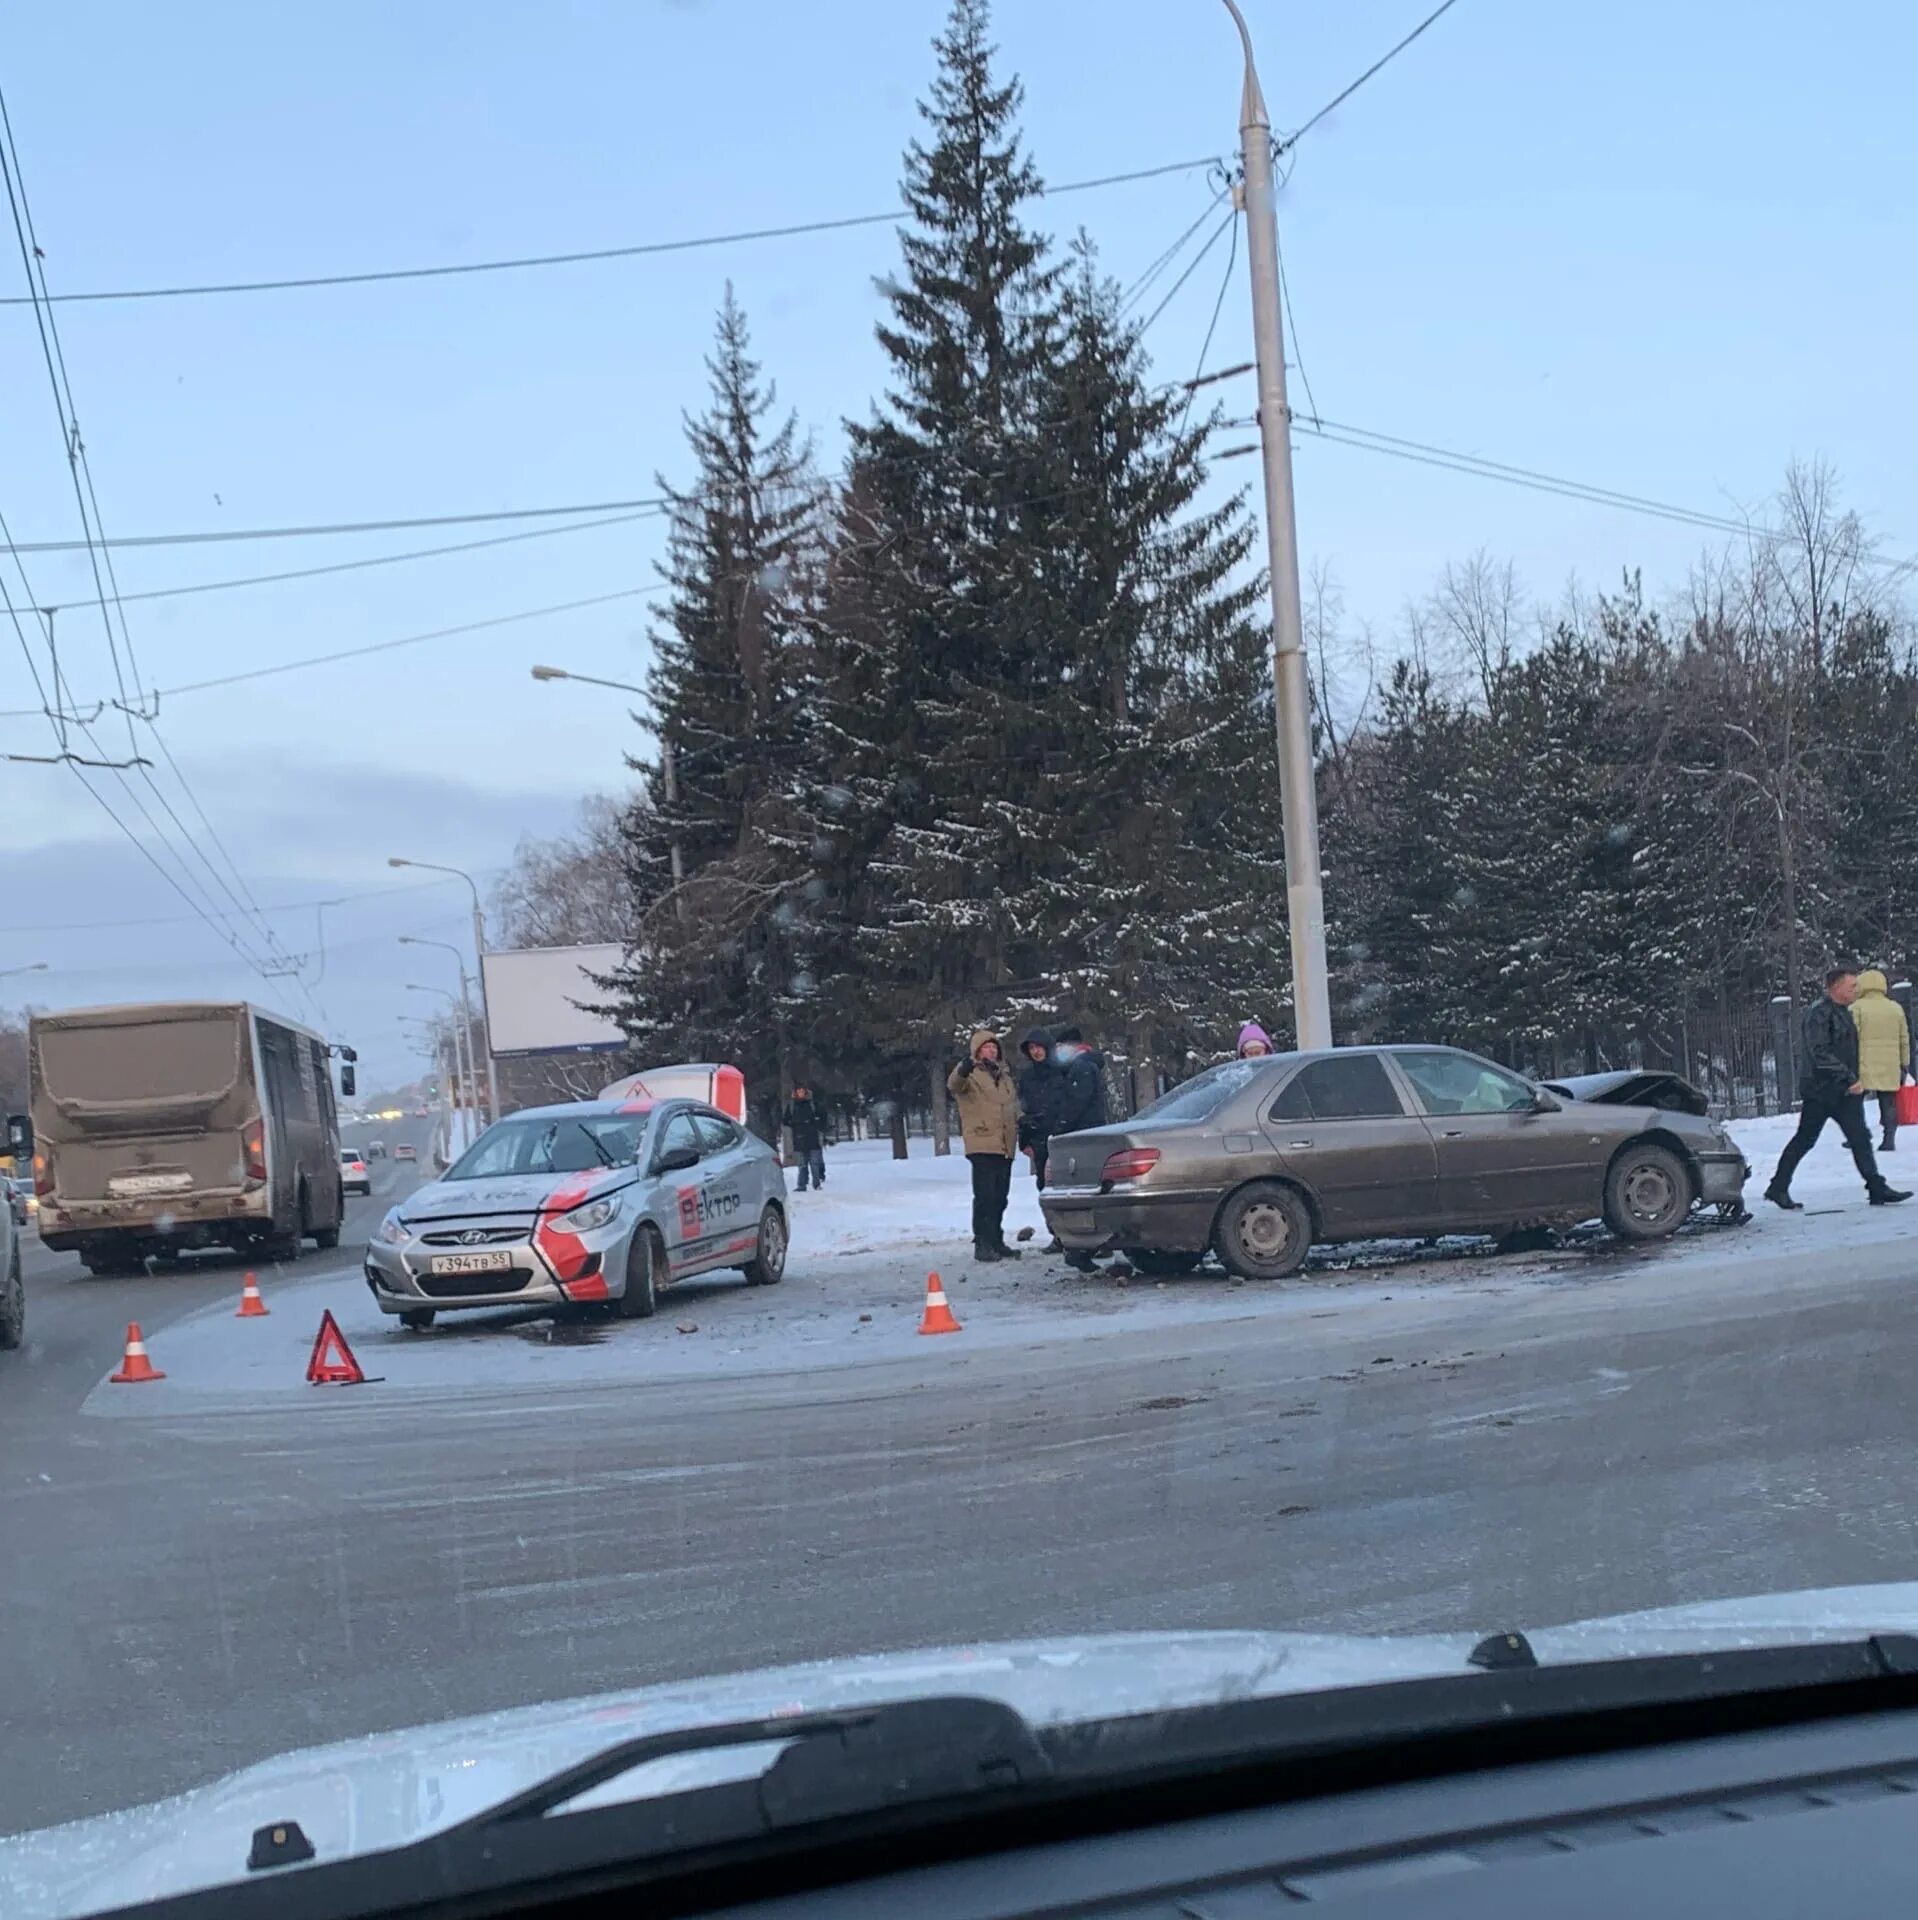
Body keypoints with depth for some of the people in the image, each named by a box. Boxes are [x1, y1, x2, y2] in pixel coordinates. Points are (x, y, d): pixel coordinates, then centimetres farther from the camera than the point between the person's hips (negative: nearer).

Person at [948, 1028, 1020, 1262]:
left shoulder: (1004, 1074, 19)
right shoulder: (971, 1073, -3)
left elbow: (1013, 1105, 29)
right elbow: (953, 1085, -26)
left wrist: (1020, 1126, 19)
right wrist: (962, 1072, -46)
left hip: (1005, 1145, 7)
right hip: (982, 1144, -7)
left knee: (1000, 1197, 12)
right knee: (985, 1196, -11)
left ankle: (996, 1241, 20)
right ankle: (982, 1244, -9)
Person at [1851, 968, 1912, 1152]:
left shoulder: (1856, 1008, -5)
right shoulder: (1896, 1008, 9)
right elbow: (1905, 1040, 12)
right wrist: (1905, 1065, 18)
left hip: (1864, 1066, -3)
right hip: (1890, 1068, 3)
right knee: (1889, 1103, 6)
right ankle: (1889, 1139, 1)